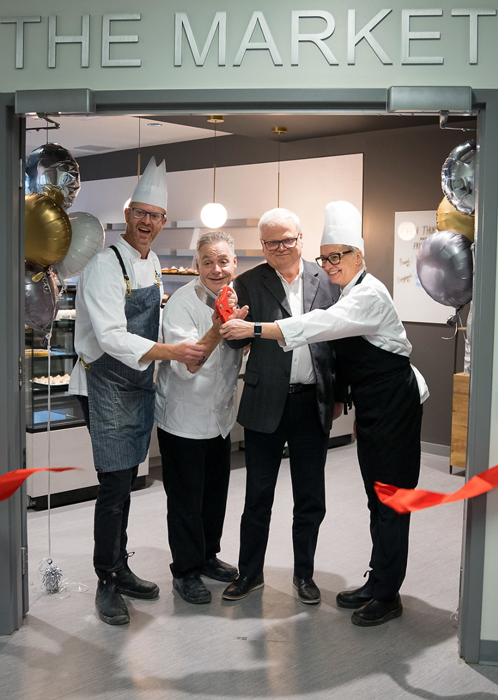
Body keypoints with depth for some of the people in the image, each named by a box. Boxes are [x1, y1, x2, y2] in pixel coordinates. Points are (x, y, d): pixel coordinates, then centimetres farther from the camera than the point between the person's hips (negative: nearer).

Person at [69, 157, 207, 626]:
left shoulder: (152, 263, 10)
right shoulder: (105, 266, -15)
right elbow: (112, 337, -25)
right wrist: (171, 352, -32)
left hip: (139, 383, 8)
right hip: (106, 385, -7)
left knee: (126, 480, 15)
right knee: (114, 485, -5)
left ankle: (120, 569, 28)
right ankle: (107, 582, 9)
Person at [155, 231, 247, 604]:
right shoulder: (182, 303, -21)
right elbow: (186, 366, -30)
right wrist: (217, 330, -42)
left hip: (220, 416, 7)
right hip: (184, 418, -7)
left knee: (216, 491, 19)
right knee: (186, 497, 4)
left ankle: (208, 555, 37)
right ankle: (186, 570, 21)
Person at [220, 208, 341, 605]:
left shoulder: (325, 280, 5)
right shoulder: (249, 283, -1)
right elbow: (237, 340, -7)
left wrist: (339, 393, 4)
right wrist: (238, 326, -30)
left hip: (313, 404, 2)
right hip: (267, 404, -1)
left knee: (311, 499, 11)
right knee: (258, 497, 9)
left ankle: (304, 573, 29)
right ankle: (250, 573, 26)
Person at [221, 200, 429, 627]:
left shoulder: (369, 294, -17)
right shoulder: (349, 295, 13)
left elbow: (319, 326, -30)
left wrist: (253, 329, -34)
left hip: (393, 405, -10)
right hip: (372, 407, 10)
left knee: (391, 499, -3)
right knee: (378, 498, 16)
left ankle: (387, 595, 7)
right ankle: (378, 583, 27)